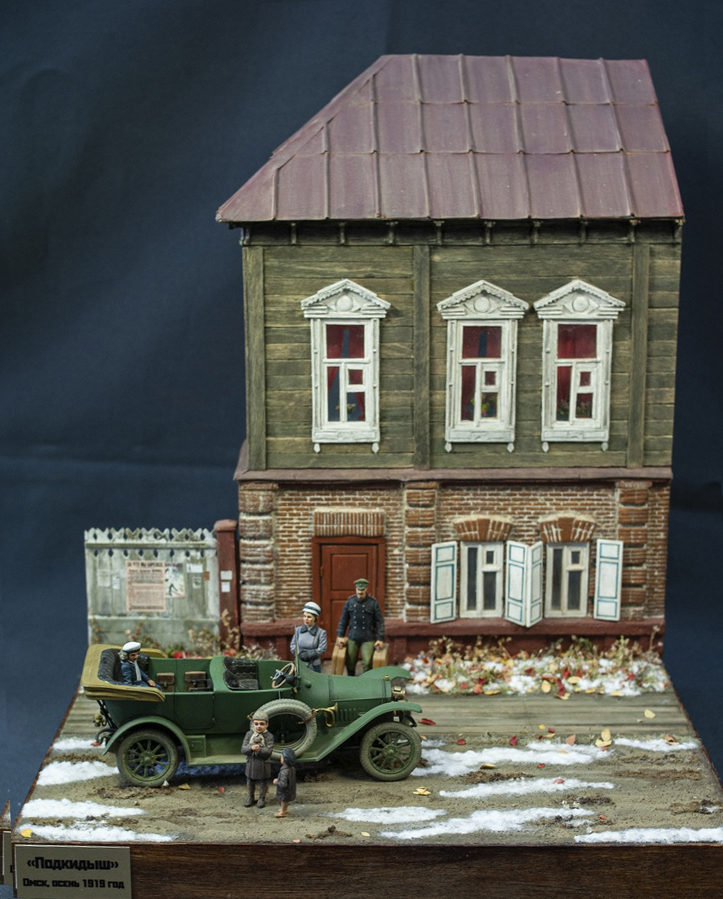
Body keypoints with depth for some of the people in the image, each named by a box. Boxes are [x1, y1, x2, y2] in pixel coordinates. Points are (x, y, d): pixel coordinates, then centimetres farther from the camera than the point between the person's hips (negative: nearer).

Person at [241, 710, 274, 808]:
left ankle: (262, 798, 30)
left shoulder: (269, 736, -12)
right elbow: (243, 748, -9)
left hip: (263, 764, -3)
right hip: (251, 763, 3)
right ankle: (250, 797, 36)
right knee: (250, 782, 17)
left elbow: (269, 751, -19)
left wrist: (259, 749, -35)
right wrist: (251, 748, -29)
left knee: (263, 783, 11)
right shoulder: (249, 734, -3)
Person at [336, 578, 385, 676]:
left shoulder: (373, 603, -4)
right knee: (350, 663, 8)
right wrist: (340, 636, 5)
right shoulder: (350, 601, 3)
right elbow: (343, 620, 9)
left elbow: (379, 621, -1)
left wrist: (380, 639, -5)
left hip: (368, 639, -2)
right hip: (352, 638, 2)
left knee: (367, 663, -10)